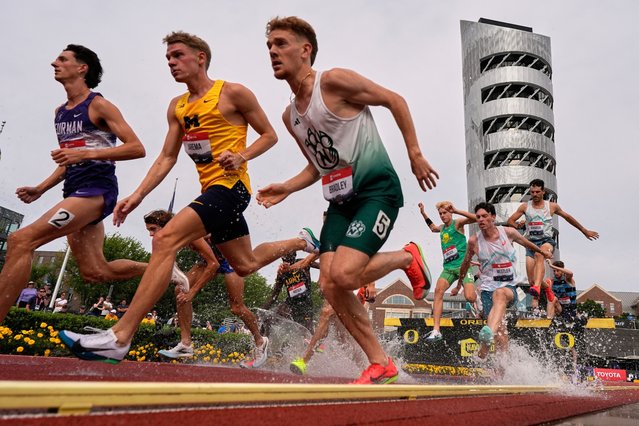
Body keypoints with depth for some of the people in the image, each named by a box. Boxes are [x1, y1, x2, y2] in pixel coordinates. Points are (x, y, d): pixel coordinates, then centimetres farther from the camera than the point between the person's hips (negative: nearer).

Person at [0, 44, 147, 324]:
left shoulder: (98, 105, -3)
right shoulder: (60, 112, 21)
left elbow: (137, 148, -12)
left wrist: (87, 154, -20)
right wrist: (40, 189, 16)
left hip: (96, 189, -9)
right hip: (74, 191, 9)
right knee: (94, 272, 5)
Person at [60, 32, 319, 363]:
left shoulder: (233, 93, -2)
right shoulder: (177, 106, 17)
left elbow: (269, 135, 1)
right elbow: (167, 157, 13)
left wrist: (242, 156, -17)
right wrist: (138, 195, 2)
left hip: (230, 186, -8)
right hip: (212, 190, 8)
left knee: (165, 240, -23)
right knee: (245, 265, 17)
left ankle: (119, 337, -23)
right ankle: (301, 241, 41)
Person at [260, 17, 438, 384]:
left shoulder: (334, 81, -9)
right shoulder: (290, 116, 13)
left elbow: (394, 100, -4)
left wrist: (415, 155, -7)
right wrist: (286, 188, 4)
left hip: (377, 189, -7)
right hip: (341, 200, 8)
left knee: (344, 275, -22)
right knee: (329, 286, -2)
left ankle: (408, 258, 9)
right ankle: (381, 364, 13)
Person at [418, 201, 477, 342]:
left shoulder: (457, 223, -1)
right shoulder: (442, 228, 18)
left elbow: (475, 218, -19)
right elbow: (432, 227, 42)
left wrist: (456, 211, -23)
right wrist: (423, 213, 36)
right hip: (448, 267, 6)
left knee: (470, 297, -20)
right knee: (438, 290, -17)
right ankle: (436, 330, -22)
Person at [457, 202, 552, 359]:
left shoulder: (508, 233, 0)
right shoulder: (474, 241, -2)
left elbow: (526, 243, 22)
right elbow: (465, 263, 16)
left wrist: (542, 251, 39)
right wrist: (460, 283, 28)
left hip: (510, 286, -1)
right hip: (488, 288, 2)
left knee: (500, 294, -39)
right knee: (500, 335, -8)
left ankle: (489, 332, -59)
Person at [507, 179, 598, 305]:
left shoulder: (552, 206, 8)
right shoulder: (524, 207, 9)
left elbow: (568, 218, 22)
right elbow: (510, 220, 14)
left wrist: (585, 231, 30)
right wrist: (518, 225, -7)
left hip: (547, 240, -2)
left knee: (539, 254, -41)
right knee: (531, 280, -5)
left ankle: (537, 287, -56)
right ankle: (547, 288, 30)